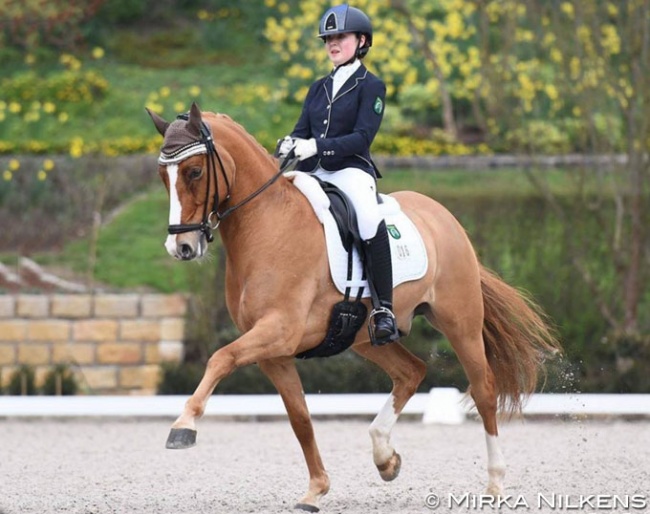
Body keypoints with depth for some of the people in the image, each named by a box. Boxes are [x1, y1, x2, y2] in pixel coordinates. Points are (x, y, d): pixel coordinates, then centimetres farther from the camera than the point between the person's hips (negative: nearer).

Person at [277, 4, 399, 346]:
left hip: (351, 170, -7)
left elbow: (362, 138, -11)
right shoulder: (319, 88, 20)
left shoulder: (371, 86, 1)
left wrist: (317, 146, -24)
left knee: (370, 220, -36)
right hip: (314, 174, 7)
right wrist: (288, 145, -12)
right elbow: (302, 131, 13)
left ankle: (383, 309, -32)